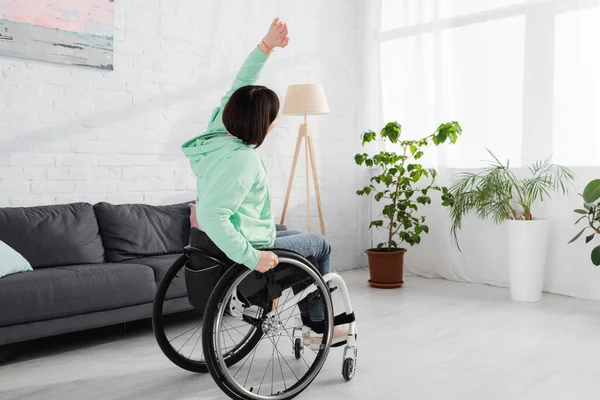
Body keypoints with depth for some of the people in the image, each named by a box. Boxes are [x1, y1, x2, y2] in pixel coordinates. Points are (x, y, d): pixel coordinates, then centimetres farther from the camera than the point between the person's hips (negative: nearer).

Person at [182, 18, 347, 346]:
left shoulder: (217, 131, -4)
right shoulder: (243, 159, -30)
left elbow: (239, 86, 7)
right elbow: (211, 214, -40)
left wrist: (266, 45, 4)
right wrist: (252, 258, -35)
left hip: (222, 242, 9)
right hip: (246, 248, -9)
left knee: (299, 237, 31)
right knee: (320, 246, 16)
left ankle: (310, 320, 38)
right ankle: (319, 326, 30)